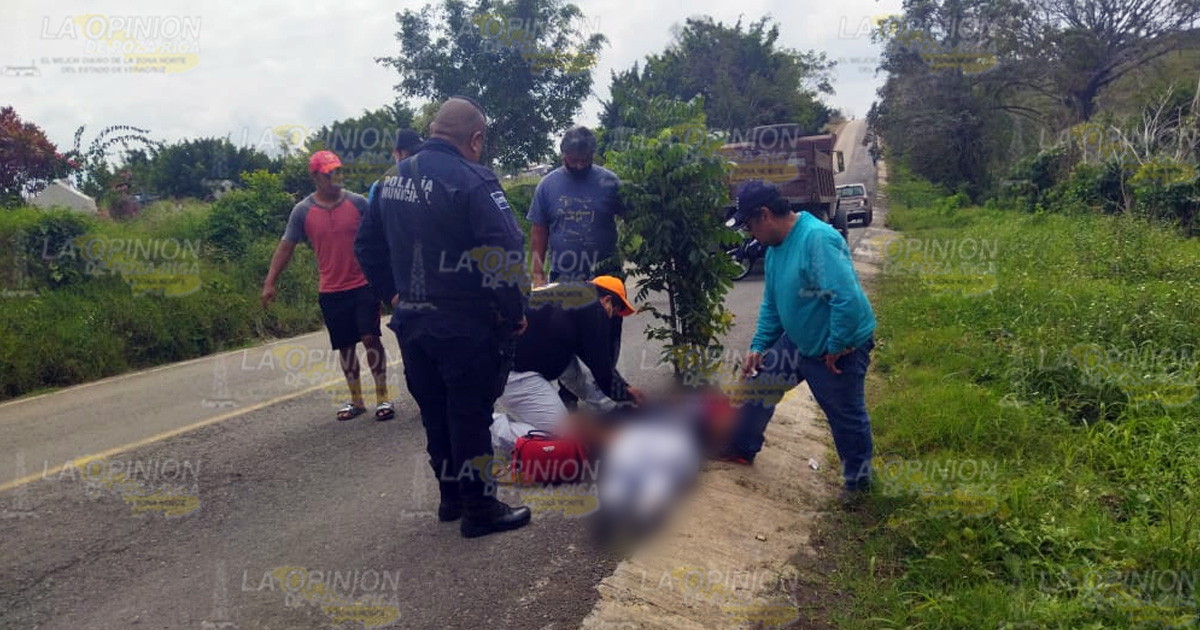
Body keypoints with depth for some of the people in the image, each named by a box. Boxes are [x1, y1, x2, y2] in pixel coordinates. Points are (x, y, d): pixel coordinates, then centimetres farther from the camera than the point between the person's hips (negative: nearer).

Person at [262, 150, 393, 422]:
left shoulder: (358, 202, -3)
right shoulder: (302, 211, -1)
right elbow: (286, 247, 4)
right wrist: (270, 282, -1)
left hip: (363, 284, -2)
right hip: (330, 291, 2)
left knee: (371, 338, -8)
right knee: (345, 346, 10)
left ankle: (383, 397, 4)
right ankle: (356, 400, 24)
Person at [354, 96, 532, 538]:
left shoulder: (392, 181, 8)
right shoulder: (472, 180, -17)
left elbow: (368, 248, 16)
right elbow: (506, 251, -24)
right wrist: (515, 309, -13)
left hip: (411, 321, 7)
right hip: (466, 325, -7)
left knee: (434, 412, 18)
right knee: (470, 414, 4)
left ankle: (451, 497, 32)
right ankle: (479, 508, 16)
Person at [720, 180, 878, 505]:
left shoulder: (817, 238, -29)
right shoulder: (776, 247, 1)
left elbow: (848, 298, -33)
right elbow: (771, 304, 12)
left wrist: (835, 348, -24)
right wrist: (758, 346, 6)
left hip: (840, 349, -9)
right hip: (796, 340, 9)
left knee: (847, 417, 8)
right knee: (759, 382, 14)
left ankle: (858, 480, 30)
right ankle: (740, 448, 33)